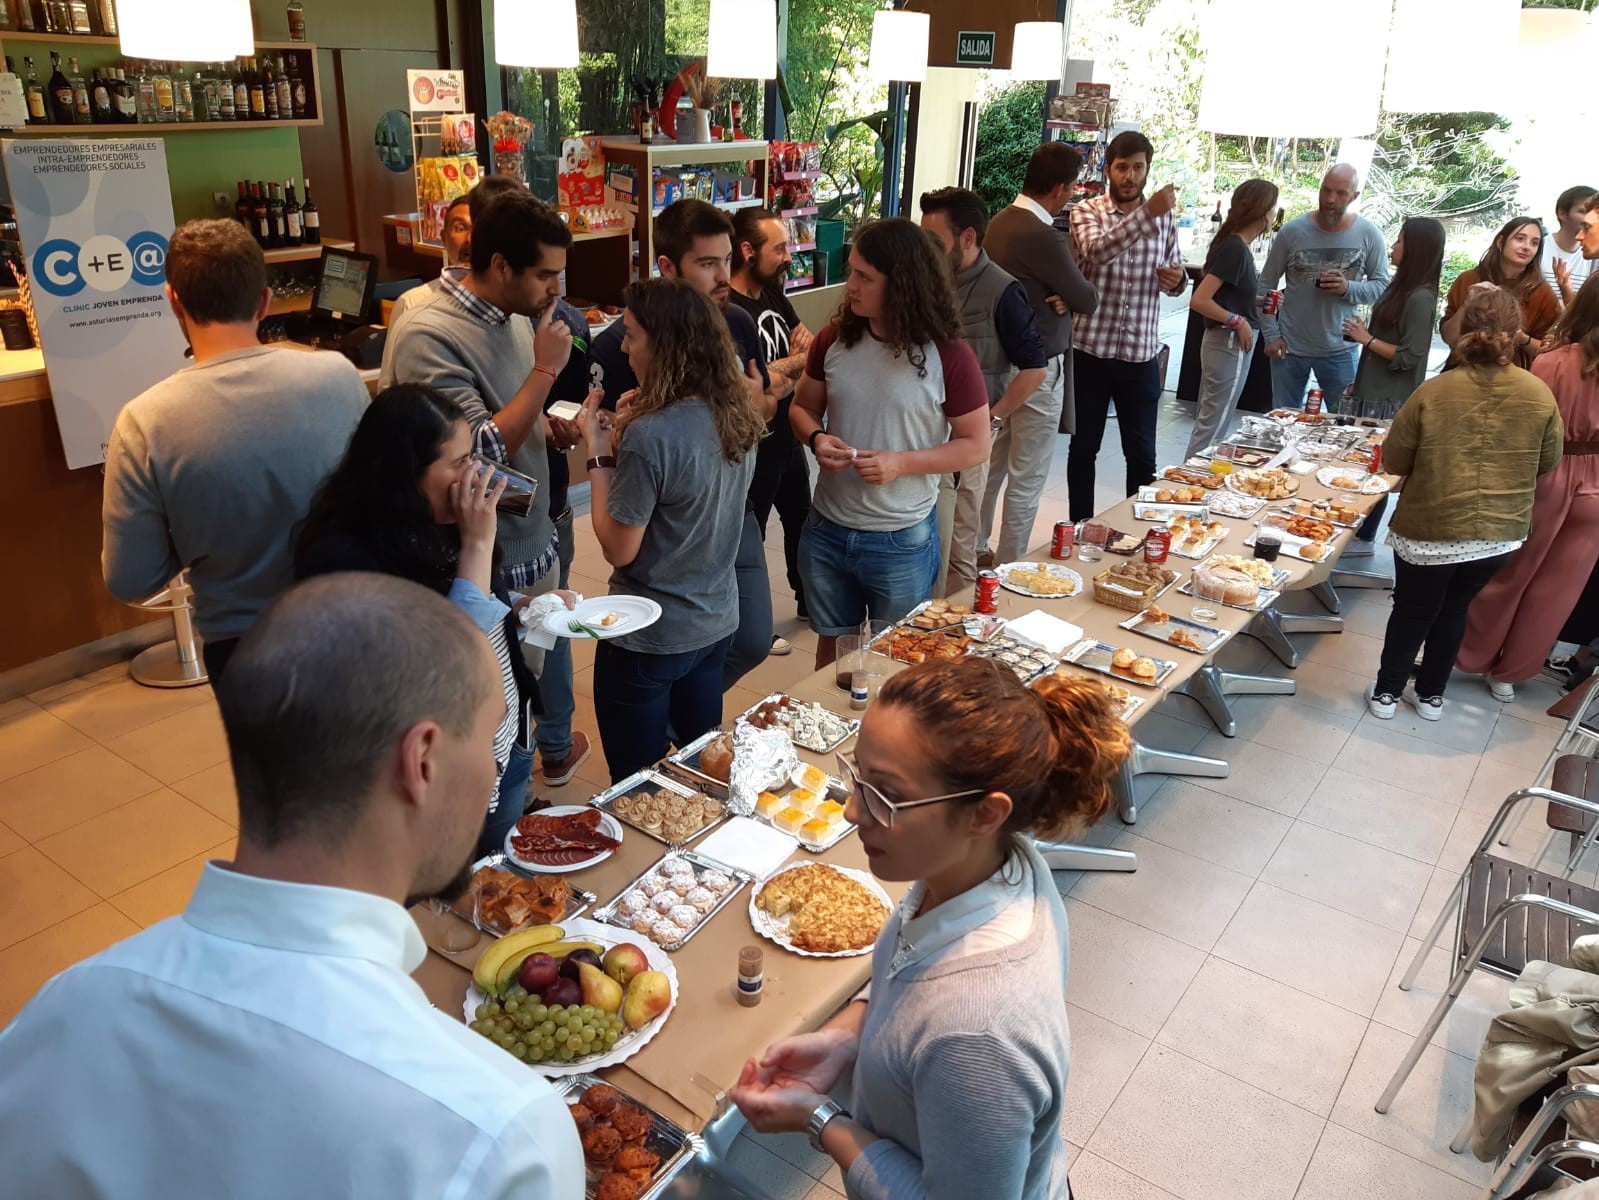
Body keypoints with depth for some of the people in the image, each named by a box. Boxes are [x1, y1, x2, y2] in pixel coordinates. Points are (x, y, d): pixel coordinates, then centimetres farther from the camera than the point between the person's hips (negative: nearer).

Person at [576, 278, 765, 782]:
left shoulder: (650, 435, -25)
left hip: (648, 640, -7)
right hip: (716, 623, 8)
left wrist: (599, 452, -12)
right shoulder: (738, 414, -2)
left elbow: (619, 549, -18)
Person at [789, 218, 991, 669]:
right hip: (826, 532, 4)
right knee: (832, 648, 22)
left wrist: (901, 463, -22)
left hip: (903, 543, -3)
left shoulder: (948, 357, -14)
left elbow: (976, 446, -9)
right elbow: (803, 408, 10)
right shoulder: (834, 341, -3)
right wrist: (816, 439, -13)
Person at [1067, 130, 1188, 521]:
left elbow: (1176, 276, 16)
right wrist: (1147, 213, -36)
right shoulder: (1086, 212, -3)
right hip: (1091, 349, -2)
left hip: (1141, 353, 2)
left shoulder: (1163, 218, 7)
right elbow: (1098, 251, -25)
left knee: (1142, 453, 6)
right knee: (1083, 447, 9)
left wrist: (1178, 279, -8)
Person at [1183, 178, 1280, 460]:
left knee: (1207, 423, 16)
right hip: (1230, 345, -9)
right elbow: (1199, 301, -24)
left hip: (1225, 343, 9)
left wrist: (1259, 306, 8)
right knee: (1212, 428, -2)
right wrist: (1238, 321, -15)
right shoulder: (1235, 248, -18)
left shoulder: (1233, 244, 9)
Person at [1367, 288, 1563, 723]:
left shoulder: (1433, 392, -17)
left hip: (1429, 532, -2)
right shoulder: (1540, 395, -9)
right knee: (1454, 611, 22)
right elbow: (1548, 463, 3)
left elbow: (1393, 461, -9)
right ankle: (1430, 695, 35)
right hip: (1499, 536, 2)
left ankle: (1386, 693, 28)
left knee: (1412, 612, 17)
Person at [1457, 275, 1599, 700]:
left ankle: (1472, 657, 28)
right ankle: (1510, 673, 26)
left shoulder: (1551, 364, -18)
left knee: (1507, 576, 14)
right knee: (1555, 591, 14)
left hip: (1546, 482, -3)